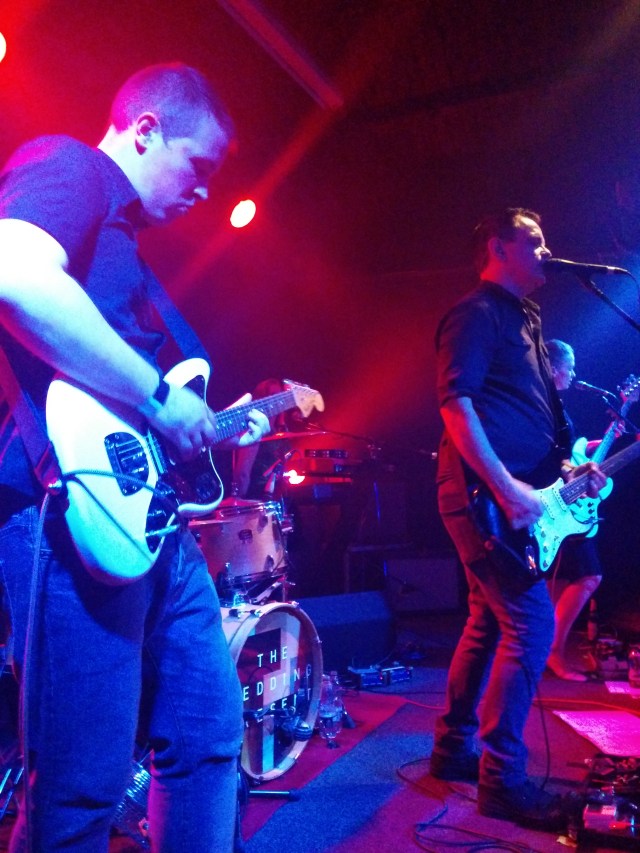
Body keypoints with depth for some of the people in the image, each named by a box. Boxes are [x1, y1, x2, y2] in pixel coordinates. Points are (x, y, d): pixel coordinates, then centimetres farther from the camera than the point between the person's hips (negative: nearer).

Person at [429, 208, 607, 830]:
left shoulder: (522, 319, 23)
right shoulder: (476, 314, -7)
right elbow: (456, 404, -18)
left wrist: (571, 468, 13)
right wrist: (507, 488, -23)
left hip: (512, 495, 10)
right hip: (484, 495, -10)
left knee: (490, 622, 13)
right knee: (531, 622, -11)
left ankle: (454, 750, 26)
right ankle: (502, 780, -1)